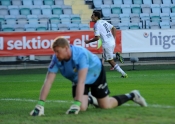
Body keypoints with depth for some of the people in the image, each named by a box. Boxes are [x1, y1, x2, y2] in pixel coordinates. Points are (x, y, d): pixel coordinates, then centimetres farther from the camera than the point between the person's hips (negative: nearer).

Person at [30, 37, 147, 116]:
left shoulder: (80, 54, -42)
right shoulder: (56, 59, -29)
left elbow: (81, 80, -47)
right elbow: (48, 81, -31)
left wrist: (76, 104, -54)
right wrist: (40, 104, -40)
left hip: (96, 74, -4)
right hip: (77, 79, 4)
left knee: (106, 106, 2)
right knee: (82, 107, -14)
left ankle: (132, 96, 29)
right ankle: (90, 99, 26)